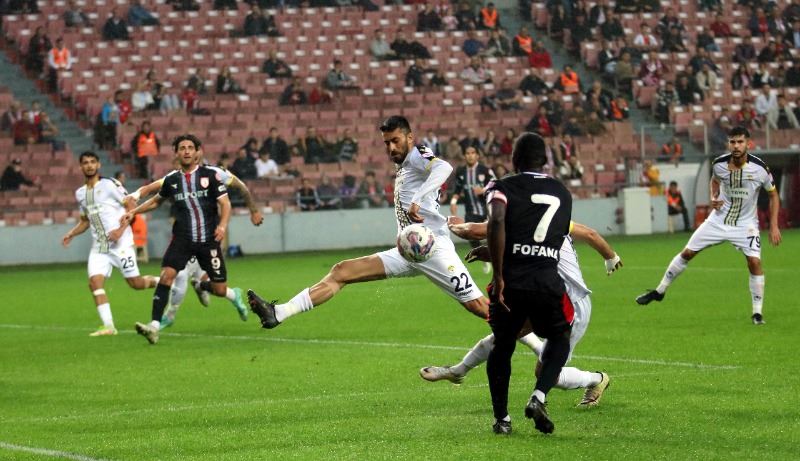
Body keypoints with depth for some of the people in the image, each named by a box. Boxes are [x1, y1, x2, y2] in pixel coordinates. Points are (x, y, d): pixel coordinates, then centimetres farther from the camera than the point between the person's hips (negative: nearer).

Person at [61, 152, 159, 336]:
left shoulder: (109, 185, -7)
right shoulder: (80, 193, 13)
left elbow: (131, 206, -7)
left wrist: (121, 229, -19)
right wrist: (71, 234, 7)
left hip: (120, 243, -5)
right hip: (99, 245, 5)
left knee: (135, 283, -4)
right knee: (95, 282, -13)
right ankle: (108, 326, -12)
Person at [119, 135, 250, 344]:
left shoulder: (210, 175, -2)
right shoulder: (171, 180, 6)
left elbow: (225, 203, -4)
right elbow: (157, 200, 25)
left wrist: (222, 225, -22)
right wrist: (133, 212, 17)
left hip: (209, 239, -2)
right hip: (182, 239, 2)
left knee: (219, 289, 1)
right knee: (166, 275, -20)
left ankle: (234, 295, 40)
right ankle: (154, 326, -23)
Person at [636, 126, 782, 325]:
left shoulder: (759, 168, -19)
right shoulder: (719, 164, -11)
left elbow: (774, 195, -4)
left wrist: (774, 226, -9)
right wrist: (714, 198, -6)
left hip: (745, 224, -3)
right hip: (719, 219, 3)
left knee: (754, 262, -20)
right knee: (687, 253, 3)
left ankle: (758, 312, -6)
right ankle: (659, 291, 21)